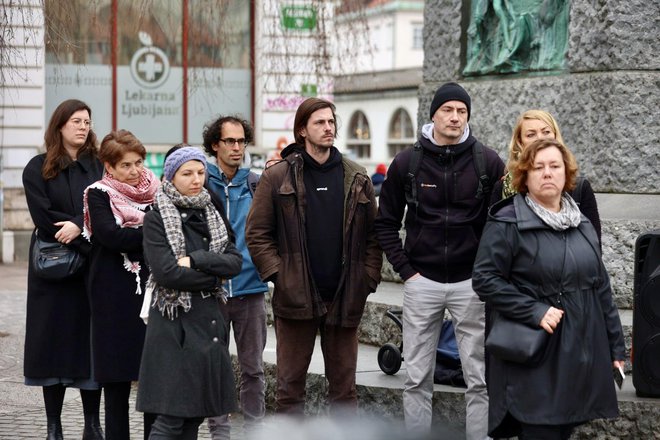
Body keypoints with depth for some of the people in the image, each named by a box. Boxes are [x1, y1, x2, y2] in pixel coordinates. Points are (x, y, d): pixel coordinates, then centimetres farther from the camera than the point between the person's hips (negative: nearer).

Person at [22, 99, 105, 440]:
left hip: (92, 270, 2)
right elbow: (43, 218, -8)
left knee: (91, 343, 1)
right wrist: (90, 244, -13)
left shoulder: (98, 167, 10)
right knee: (54, 343, 0)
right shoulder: (38, 169, 3)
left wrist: (79, 226, -21)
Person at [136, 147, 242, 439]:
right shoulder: (156, 219, -3)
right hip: (174, 322, -6)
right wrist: (214, 275, -6)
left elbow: (235, 262, 1)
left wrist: (194, 260, -13)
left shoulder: (211, 216, 15)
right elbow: (166, 272, -16)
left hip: (209, 320, 6)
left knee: (197, 413, 7)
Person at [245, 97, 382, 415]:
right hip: (295, 298, -2)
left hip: (344, 298, 2)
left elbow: (373, 234, 11)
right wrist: (278, 274, -8)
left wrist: (368, 278, 1)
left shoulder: (357, 178, 9)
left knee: (344, 386, 8)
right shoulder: (277, 177, 1)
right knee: (290, 386, 4)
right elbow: (257, 234, 1)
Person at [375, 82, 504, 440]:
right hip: (422, 282, 1)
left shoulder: (488, 162, -2)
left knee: (480, 380, 3)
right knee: (417, 379, 6)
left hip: (471, 282, -1)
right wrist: (405, 270, 0)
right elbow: (386, 223, 7)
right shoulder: (406, 163, 0)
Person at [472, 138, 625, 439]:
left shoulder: (582, 225, 14)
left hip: (582, 354, 6)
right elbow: (484, 280, -13)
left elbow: (601, 288, 16)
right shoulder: (507, 224, -7)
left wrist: (615, 345, 14)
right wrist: (534, 311, -21)